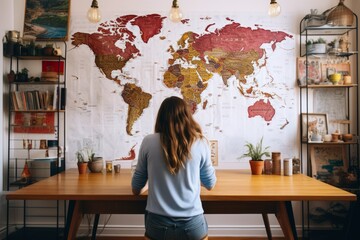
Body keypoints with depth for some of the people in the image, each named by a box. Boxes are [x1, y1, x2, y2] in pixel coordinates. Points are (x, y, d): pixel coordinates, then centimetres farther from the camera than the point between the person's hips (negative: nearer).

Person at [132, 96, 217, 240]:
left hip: (158, 224, 0)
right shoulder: (200, 143, -4)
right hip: (192, 224, 1)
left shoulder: (148, 142, -5)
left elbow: (136, 189, 5)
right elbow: (210, 184, 10)